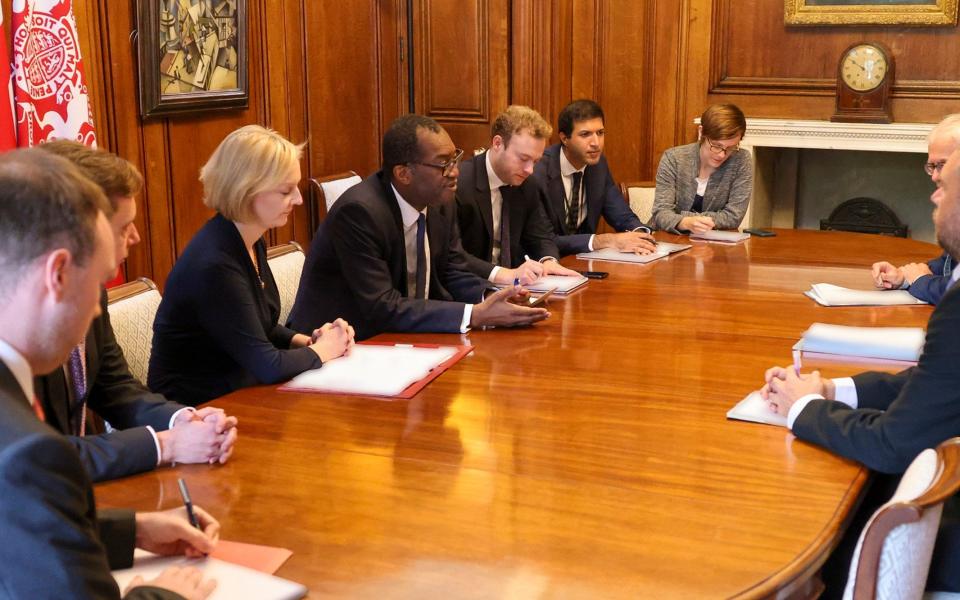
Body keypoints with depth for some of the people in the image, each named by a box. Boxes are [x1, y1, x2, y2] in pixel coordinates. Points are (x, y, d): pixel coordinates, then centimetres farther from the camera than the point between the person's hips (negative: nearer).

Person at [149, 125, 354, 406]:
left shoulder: (252, 243, 3)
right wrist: (321, 350, -5)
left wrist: (306, 340, 0)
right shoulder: (214, 264, -25)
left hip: (237, 393, 8)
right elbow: (268, 366, -22)